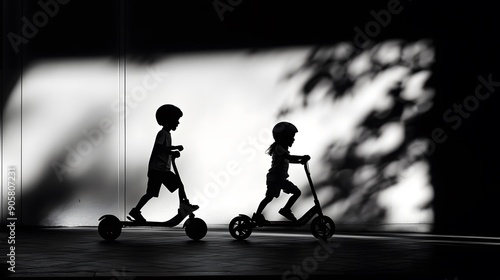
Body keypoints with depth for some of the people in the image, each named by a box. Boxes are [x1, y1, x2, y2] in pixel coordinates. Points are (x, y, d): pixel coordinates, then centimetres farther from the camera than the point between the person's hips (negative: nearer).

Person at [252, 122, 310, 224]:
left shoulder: (282, 148, 13)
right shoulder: (278, 148, -17)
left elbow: (288, 160, 26)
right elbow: (289, 157, -33)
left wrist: (300, 161, 14)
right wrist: (302, 157, -32)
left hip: (281, 179, 9)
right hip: (274, 178, -9)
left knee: (297, 192, 4)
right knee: (269, 197, -4)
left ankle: (286, 210, 10)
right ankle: (257, 215, 8)